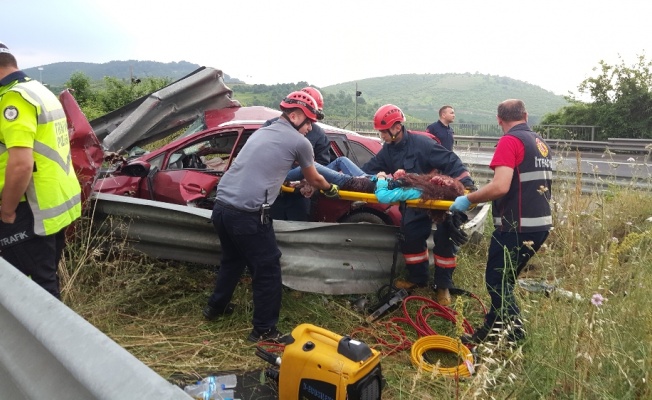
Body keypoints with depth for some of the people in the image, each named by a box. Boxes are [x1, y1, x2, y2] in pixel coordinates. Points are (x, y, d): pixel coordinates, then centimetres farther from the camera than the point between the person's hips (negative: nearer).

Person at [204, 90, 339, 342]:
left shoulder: (262, 132, 21)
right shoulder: (299, 142, -1)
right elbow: (314, 180, 15)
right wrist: (330, 189, 34)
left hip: (221, 207, 9)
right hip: (247, 215, -8)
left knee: (232, 259, 29)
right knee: (267, 271, 7)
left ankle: (216, 307, 46)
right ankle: (264, 330, 19)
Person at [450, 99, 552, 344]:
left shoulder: (510, 141, -13)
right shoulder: (540, 144, 13)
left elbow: (500, 186, -25)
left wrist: (468, 199, -13)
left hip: (517, 226, -9)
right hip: (540, 224, 9)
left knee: (497, 282, 4)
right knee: (504, 280, 19)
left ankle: (515, 338, 8)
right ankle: (492, 330, 29)